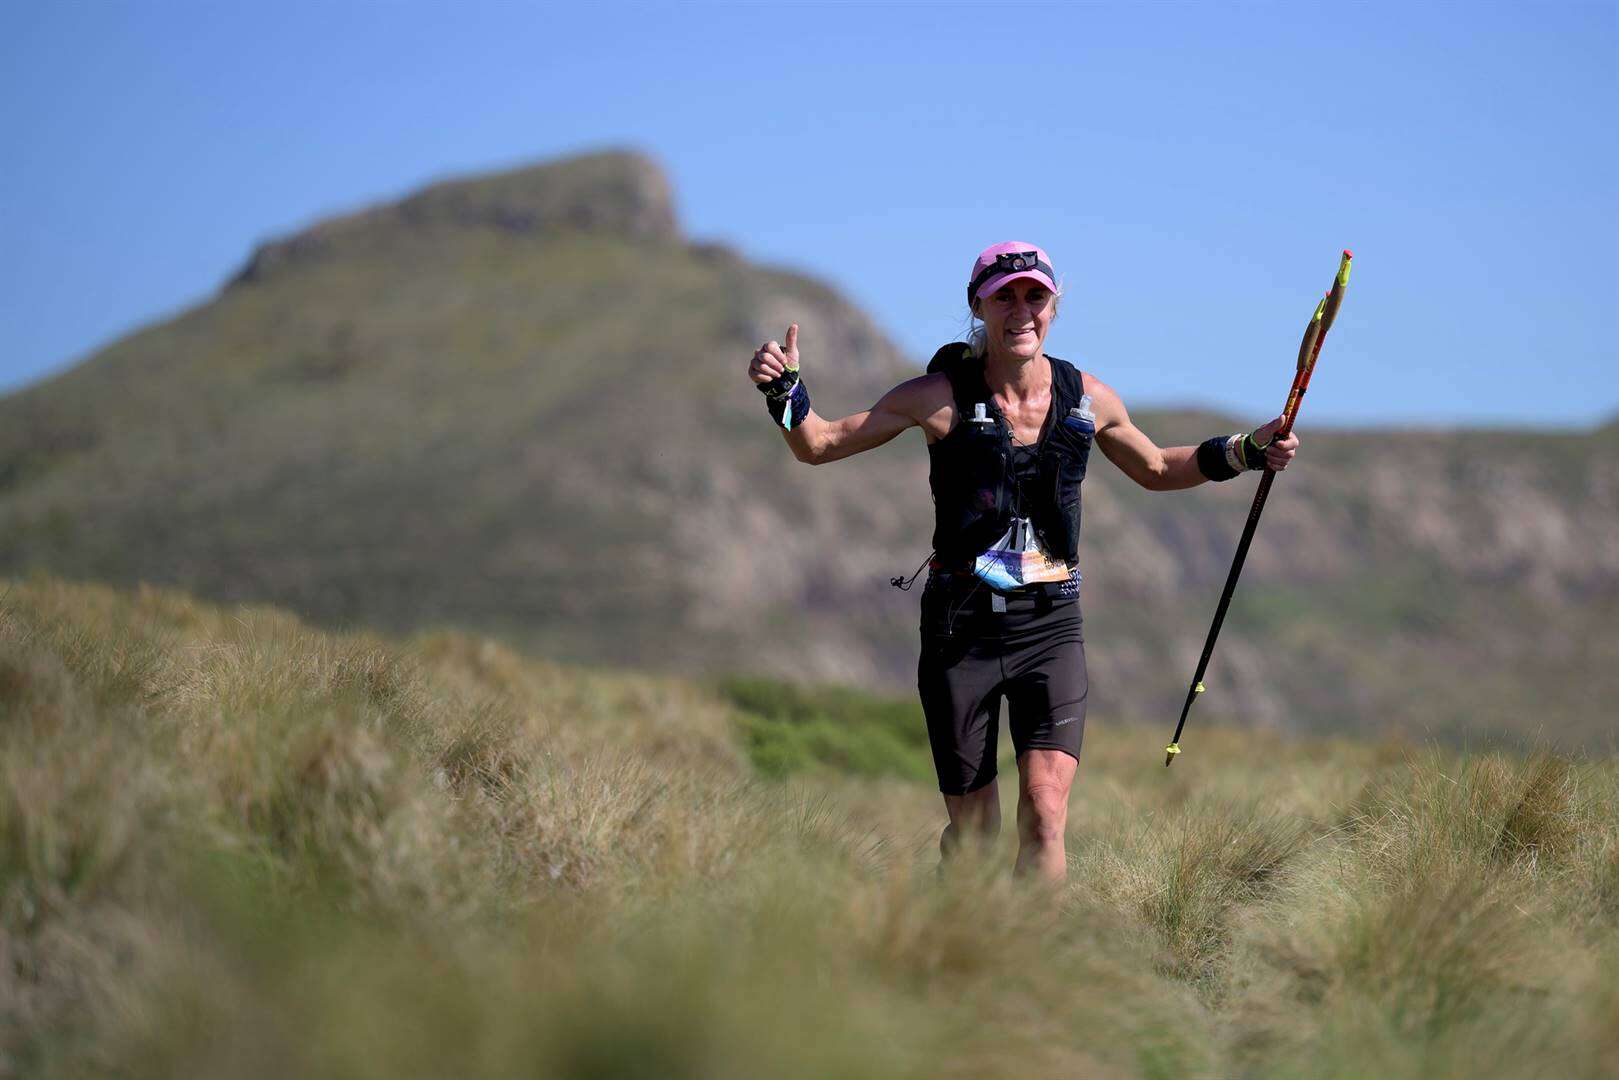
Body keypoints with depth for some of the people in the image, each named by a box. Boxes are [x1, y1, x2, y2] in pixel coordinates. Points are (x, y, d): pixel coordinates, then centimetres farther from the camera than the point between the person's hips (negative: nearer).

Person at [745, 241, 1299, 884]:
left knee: (1045, 810, -15)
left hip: (1050, 626, 1)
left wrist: (1245, 452, 11)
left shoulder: (1087, 398, 4)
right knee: (973, 832, 4)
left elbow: (1157, 470, 23)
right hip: (961, 628, -1)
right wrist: (785, 392, -20)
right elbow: (818, 445, -1)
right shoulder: (944, 396, -5)